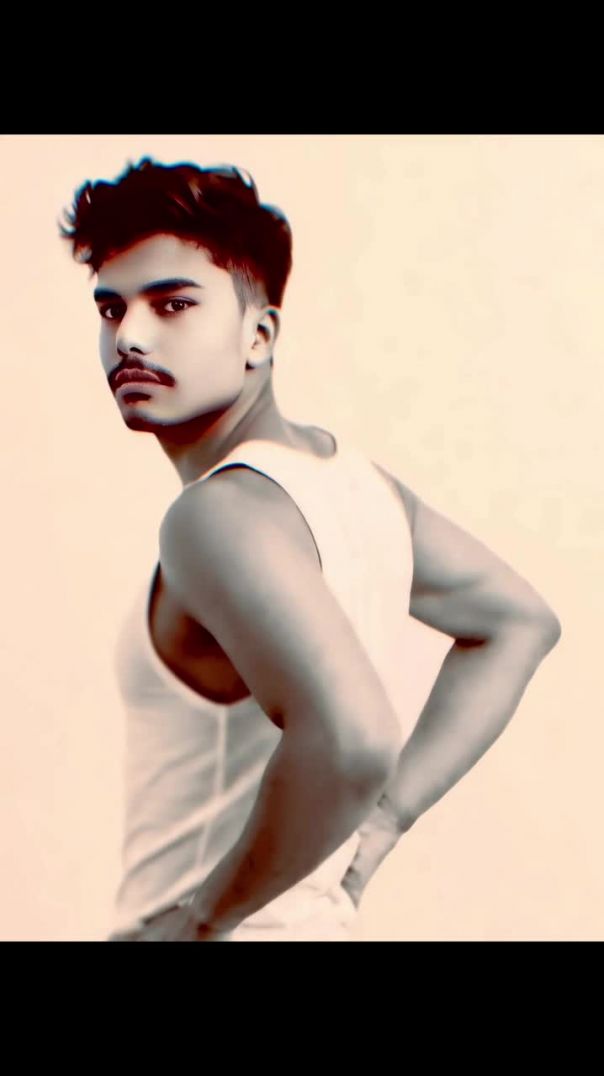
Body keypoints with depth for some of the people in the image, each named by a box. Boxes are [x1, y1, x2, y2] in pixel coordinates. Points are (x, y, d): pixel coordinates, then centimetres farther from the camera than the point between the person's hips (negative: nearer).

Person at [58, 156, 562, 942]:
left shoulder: (221, 512, -23)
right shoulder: (352, 472, 1)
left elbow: (351, 742, -38)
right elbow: (519, 622, 12)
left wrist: (202, 918, -22)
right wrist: (381, 821, 6)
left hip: (232, 931, -8)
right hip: (321, 925, 8)